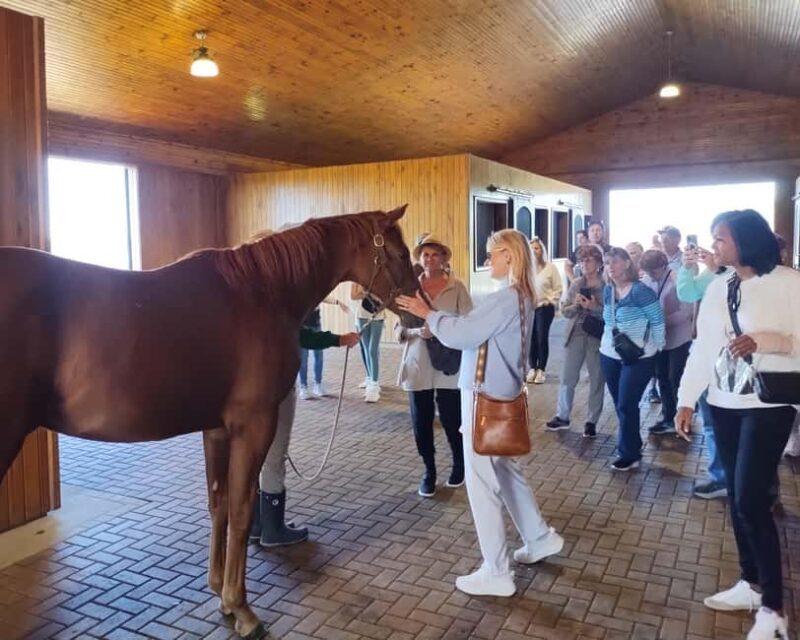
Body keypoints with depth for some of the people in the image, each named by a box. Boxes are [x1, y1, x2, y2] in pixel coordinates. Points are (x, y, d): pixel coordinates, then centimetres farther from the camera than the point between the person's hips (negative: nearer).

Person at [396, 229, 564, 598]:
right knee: (504, 471, 23)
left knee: (481, 483, 0)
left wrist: (428, 314, -11)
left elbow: (462, 334, -23)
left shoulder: (506, 298, -21)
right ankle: (541, 538, 38)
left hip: (486, 399, -10)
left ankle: (497, 573, 11)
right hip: (499, 396, 10)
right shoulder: (521, 297, 11)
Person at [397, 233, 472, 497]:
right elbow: (399, 329, 2)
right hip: (418, 366, 2)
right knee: (421, 424, 7)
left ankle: (459, 464, 35)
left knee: (452, 421, 7)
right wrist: (418, 331, -18)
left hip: (449, 366, -1)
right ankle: (429, 471, 28)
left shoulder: (457, 287, -1)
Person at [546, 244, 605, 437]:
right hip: (575, 335, 3)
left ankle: (591, 421, 21)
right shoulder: (576, 284, 4)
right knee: (567, 378, 8)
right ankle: (562, 417, 24)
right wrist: (576, 305, -13)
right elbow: (564, 311, 5)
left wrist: (594, 307, -24)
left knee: (597, 381, 8)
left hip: (598, 338, -3)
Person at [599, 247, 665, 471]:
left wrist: (655, 349, -5)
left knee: (626, 405, -4)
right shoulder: (608, 290, 4)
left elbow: (658, 321, -10)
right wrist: (606, 341, 12)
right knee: (619, 405, 13)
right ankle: (630, 447, 28)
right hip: (610, 356, 7)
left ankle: (629, 454, 10)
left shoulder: (640, 291, -16)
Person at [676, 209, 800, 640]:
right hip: (724, 404, 6)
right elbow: (702, 349, 8)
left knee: (751, 500, -7)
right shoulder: (716, 288, 7)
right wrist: (686, 400, 6)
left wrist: (761, 341, -27)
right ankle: (751, 584, 28)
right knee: (735, 498, 12)